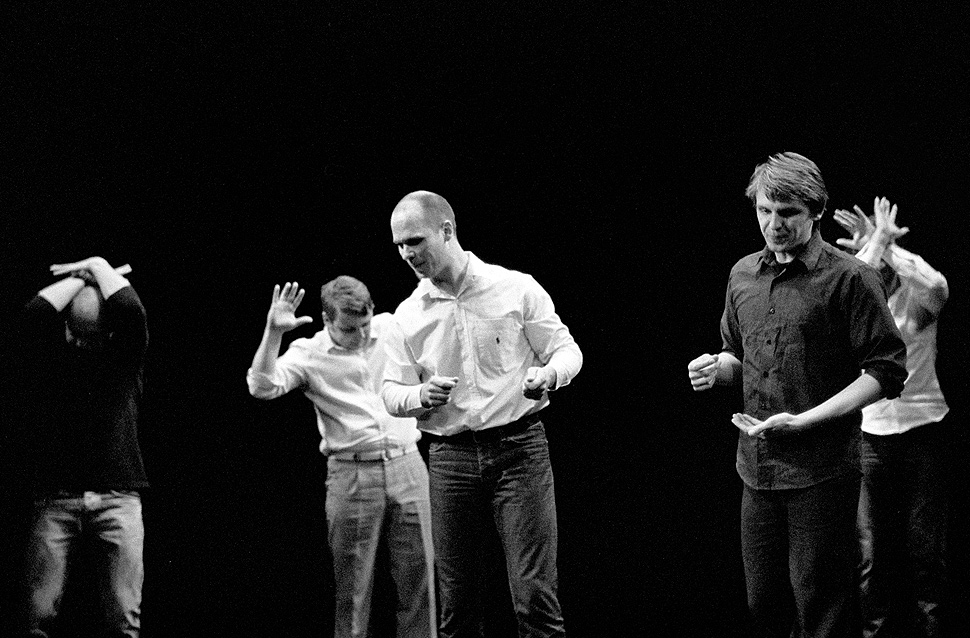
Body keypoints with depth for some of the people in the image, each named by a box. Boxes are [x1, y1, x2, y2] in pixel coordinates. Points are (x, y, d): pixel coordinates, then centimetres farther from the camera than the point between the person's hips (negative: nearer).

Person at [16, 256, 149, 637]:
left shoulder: (123, 356, 11)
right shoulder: (49, 357, 11)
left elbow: (131, 311, -7)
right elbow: (35, 314, -7)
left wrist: (99, 268, 7)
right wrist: (80, 277, 4)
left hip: (118, 500, 0)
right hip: (55, 501, 0)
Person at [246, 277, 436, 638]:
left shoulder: (392, 328, 5)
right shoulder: (309, 354, -2)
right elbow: (261, 387, -16)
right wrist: (273, 332, -23)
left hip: (407, 464, 2)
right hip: (351, 474, -2)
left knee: (418, 576, 4)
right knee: (353, 584, 0)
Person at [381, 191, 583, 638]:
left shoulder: (515, 289, 0)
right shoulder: (408, 315, 8)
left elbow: (566, 350, 4)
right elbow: (391, 394, 11)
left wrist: (548, 374, -19)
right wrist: (421, 396, -12)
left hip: (518, 449, -3)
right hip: (450, 458, 3)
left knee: (533, 594, -11)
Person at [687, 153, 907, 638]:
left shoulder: (849, 278, -8)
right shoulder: (743, 275, 11)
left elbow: (886, 371, -12)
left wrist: (804, 421, -20)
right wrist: (720, 368, 1)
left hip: (822, 474, -6)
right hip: (758, 470, 6)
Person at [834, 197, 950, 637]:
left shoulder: (916, 296, -3)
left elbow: (937, 287, -27)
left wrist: (887, 244, -25)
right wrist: (877, 240, -26)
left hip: (924, 431, -1)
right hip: (869, 433, 1)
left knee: (925, 548, 1)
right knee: (871, 551, 1)